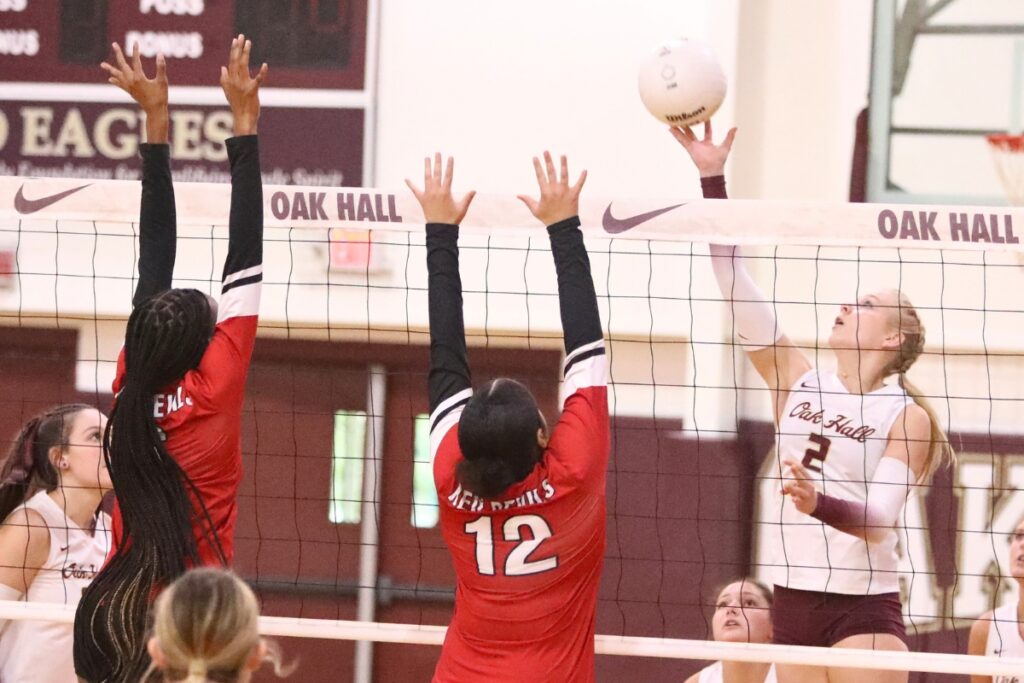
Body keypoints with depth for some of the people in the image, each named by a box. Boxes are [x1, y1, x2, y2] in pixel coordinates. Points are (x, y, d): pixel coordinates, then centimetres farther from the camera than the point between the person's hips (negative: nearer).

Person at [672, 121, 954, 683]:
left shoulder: (908, 416, -3)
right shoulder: (799, 384, 9)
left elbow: (880, 517, -14)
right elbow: (737, 289, 5)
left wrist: (820, 504, -35)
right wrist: (711, 178, 0)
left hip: (864, 611, -5)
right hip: (794, 602, 5)